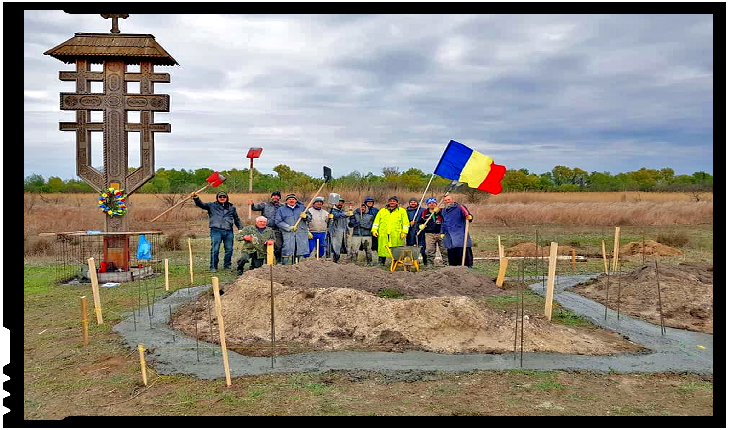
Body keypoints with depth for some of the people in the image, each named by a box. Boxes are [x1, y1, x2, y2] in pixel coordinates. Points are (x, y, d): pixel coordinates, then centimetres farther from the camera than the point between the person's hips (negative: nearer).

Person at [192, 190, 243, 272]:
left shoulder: (231, 207, 18)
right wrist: (196, 198, -17)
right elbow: (201, 204, 0)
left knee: (229, 249, 5)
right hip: (216, 231, -3)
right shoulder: (212, 205, 11)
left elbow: (237, 219, 25)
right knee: (215, 250, -6)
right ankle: (213, 267, 4)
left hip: (229, 232, 3)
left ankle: (227, 266, 19)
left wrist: (240, 228, 18)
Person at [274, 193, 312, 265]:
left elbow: (310, 218, 13)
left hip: (301, 234, 2)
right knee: (287, 253, -9)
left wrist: (305, 216, -12)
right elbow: (277, 221, 1)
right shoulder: (281, 209, 12)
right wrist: (289, 227, -10)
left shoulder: (302, 208, 18)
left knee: (301, 253, 2)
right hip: (288, 234, -2)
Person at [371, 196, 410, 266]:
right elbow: (376, 221, 18)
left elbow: (405, 222, 8)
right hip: (383, 235, 2)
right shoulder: (382, 211, 20)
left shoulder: (402, 211, 14)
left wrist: (404, 232, -2)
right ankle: (381, 262, 7)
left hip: (396, 236, -2)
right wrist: (374, 230, 7)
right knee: (383, 249, -1)